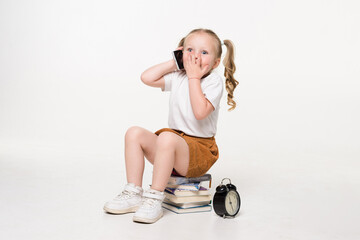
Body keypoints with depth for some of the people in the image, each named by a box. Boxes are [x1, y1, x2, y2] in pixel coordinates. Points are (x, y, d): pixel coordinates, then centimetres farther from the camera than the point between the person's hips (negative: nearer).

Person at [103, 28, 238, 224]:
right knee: (134, 133, -10)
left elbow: (200, 112, -24)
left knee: (167, 137, -36)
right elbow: (147, 78, 4)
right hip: (172, 148, 7)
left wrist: (194, 77, -17)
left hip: (200, 151, -7)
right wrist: (174, 63, 5)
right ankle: (133, 194, -7)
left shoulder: (214, 81, -8)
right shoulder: (178, 77, 11)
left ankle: (154, 199, -25)